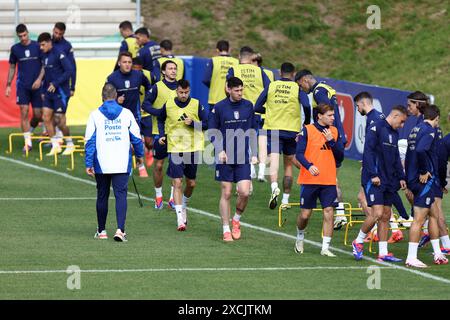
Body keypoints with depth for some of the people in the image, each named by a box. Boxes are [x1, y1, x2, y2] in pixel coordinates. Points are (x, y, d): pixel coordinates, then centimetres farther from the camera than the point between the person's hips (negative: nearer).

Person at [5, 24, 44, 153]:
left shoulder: (37, 46, 0)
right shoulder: (15, 49, 6)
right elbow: (12, 68, 14)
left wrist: (39, 79, -12)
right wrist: (8, 85, 9)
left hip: (36, 85, -1)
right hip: (22, 85, 1)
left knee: (38, 114, 1)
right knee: (24, 112, -11)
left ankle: (30, 128, 33)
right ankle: (28, 142, -8)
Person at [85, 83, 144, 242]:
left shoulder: (95, 115, -2)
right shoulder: (126, 113, 1)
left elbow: (90, 141, -4)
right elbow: (136, 137, 7)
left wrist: (89, 163, 0)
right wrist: (139, 155, 23)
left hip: (102, 164, 0)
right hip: (122, 164, 0)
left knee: (102, 196, 13)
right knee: (121, 195, -3)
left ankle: (101, 231, 22)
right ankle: (120, 229, -20)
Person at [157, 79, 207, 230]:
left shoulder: (196, 105, -2)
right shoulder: (168, 105, 0)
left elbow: (206, 124, 2)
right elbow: (160, 120, 18)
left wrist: (193, 123, -16)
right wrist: (162, 135, 4)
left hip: (193, 148, 1)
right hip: (175, 149, -1)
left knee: (191, 183, 10)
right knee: (177, 183, -10)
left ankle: (183, 205, 40)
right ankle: (180, 218, -10)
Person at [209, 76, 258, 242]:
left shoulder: (248, 106, 6)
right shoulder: (219, 108, -3)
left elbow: (252, 131, 14)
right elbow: (212, 132, 2)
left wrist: (254, 154, 8)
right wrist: (220, 150, -11)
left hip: (243, 159, 2)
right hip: (225, 158, -2)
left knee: (244, 192, -10)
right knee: (226, 193, 1)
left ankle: (236, 219, 17)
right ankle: (226, 229, 11)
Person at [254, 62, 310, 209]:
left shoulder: (271, 86, 4)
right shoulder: (298, 89, -1)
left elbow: (257, 107, 4)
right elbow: (306, 106, -17)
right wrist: (306, 123, -1)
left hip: (272, 129, 0)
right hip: (291, 130, 0)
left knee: (274, 160, -12)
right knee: (288, 164, 14)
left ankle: (274, 187, -40)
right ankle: (285, 200, 17)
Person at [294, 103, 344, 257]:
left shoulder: (334, 132, 8)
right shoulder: (307, 130, -4)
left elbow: (340, 156, 6)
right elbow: (299, 153, -9)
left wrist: (331, 141, -8)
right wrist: (309, 166, -26)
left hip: (329, 181, 3)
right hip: (310, 180, -3)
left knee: (328, 213, -7)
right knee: (305, 214, 4)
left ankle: (325, 248, -2)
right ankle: (300, 238, 33)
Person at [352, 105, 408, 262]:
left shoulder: (394, 133, 17)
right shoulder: (376, 128, -9)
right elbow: (368, 152, -15)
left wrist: (401, 177, 14)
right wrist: (373, 175, -20)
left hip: (388, 181, 8)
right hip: (374, 180, -8)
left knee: (386, 216, 6)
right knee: (377, 213, -15)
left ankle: (383, 253, 8)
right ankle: (358, 242, 4)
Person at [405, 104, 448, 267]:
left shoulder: (416, 129, 14)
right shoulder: (430, 130, -13)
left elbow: (412, 151, 16)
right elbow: (420, 150, -29)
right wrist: (424, 172, -19)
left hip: (414, 179, 9)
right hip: (426, 180, -9)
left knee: (434, 215, 18)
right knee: (419, 219, -6)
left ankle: (438, 254, 23)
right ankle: (411, 258, -5)